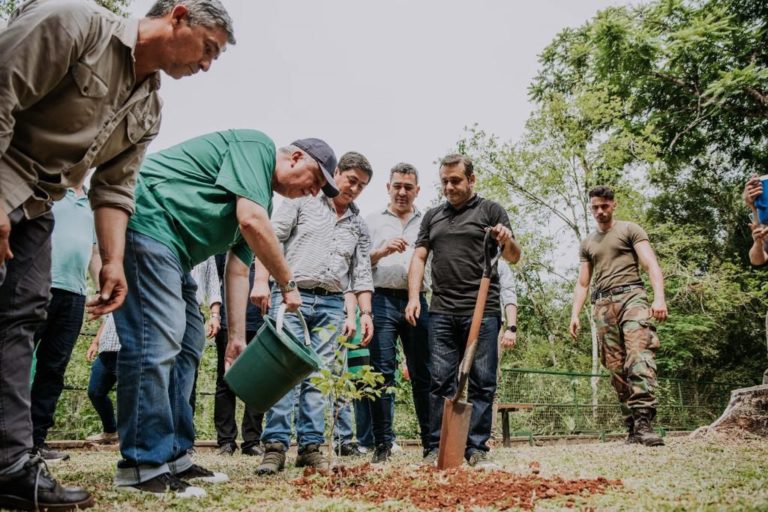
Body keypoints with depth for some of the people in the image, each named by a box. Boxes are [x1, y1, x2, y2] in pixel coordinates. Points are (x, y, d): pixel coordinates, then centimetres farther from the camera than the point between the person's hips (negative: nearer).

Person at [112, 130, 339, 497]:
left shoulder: (263, 198, 21)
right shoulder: (257, 146, -6)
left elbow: (238, 268, 18)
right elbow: (250, 220, -21)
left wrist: (237, 337, 12)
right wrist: (287, 284, -10)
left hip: (169, 247, 11)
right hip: (147, 218, -11)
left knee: (186, 346, 9)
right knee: (157, 341, -16)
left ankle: (173, 458, 13)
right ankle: (143, 467, -12)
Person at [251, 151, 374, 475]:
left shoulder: (359, 226, 18)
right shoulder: (303, 203, 6)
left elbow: (362, 274, 17)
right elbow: (270, 239, -2)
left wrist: (365, 312, 7)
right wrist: (261, 281, -13)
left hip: (332, 305, 4)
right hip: (292, 295, -4)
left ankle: (311, 445, 6)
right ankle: (275, 445, -9)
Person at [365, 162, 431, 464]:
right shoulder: (373, 221, 16)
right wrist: (383, 251, -7)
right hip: (383, 301, -1)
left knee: (423, 374, 2)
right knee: (382, 373, -5)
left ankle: (431, 442, 7)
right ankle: (383, 444, -1)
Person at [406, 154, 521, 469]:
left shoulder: (490, 211, 9)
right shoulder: (432, 217, 19)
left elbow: (514, 258, 6)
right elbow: (419, 258, 15)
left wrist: (507, 241, -17)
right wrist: (413, 296, 1)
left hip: (483, 311, -2)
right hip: (441, 312, 3)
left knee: (482, 382, -1)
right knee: (440, 381, 1)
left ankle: (477, 450, 4)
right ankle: (437, 448, 6)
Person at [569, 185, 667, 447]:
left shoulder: (629, 230, 10)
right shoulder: (587, 243, 25)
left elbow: (651, 265, -3)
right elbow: (582, 283, 24)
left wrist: (659, 297, -19)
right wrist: (574, 314, 9)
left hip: (631, 296, -5)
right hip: (603, 305, 5)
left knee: (639, 354, -24)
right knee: (616, 368, -2)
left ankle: (643, 421, -33)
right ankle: (632, 427, 0)